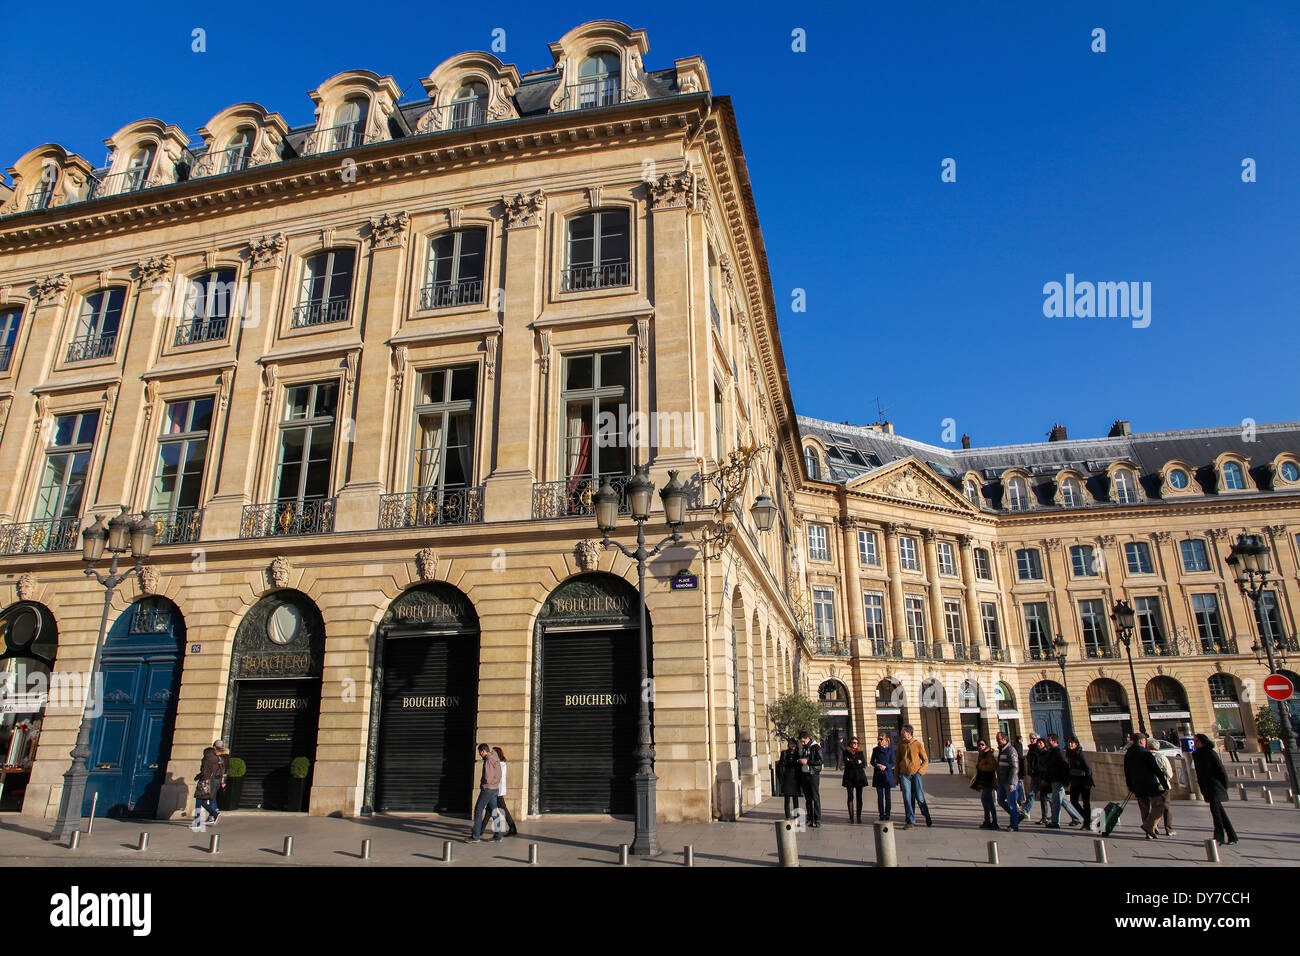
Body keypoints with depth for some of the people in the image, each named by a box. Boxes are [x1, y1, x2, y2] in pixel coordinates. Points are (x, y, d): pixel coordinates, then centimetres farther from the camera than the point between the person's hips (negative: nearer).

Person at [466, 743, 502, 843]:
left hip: (488, 789, -9)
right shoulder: (495, 759, 12)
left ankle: (475, 836, -1)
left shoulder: (488, 761, -16)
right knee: (493, 812, 12)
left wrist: (482, 781, 0)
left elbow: (487, 777, -21)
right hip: (495, 789, 9)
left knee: (478, 811, -2)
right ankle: (498, 835, 12)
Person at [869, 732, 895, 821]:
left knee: (888, 796, 1)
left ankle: (887, 815, 11)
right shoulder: (875, 749, 7)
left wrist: (885, 766, -18)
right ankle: (881, 815, 9)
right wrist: (877, 765, -10)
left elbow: (892, 763, -1)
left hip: (888, 774, -2)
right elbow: (872, 761, 10)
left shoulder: (890, 749, 0)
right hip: (878, 775, 2)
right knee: (880, 796, 2)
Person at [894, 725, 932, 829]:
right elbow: (897, 760, 13)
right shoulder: (901, 744, 7)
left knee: (920, 798, -1)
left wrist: (920, 772, -8)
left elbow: (925, 760, 4)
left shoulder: (918, 744, -1)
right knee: (907, 798, -3)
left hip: (916, 774, -2)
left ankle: (928, 819, 19)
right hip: (904, 775, 2)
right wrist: (897, 775, 9)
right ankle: (911, 821, 2)